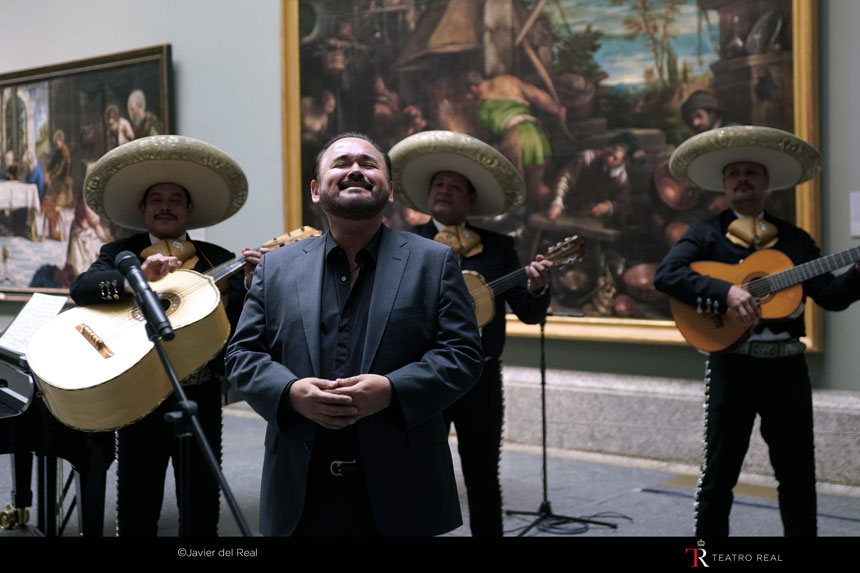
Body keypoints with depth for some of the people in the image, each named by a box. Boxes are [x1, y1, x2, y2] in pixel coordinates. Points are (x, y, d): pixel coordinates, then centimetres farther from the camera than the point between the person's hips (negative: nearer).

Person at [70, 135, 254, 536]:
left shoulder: (218, 260, 7)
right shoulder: (120, 254, 5)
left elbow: (240, 328, 0)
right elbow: (81, 288, -15)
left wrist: (250, 287, -20)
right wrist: (138, 278, -31)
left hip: (201, 398, 1)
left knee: (202, 510, 9)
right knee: (136, 511, 8)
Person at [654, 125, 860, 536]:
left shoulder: (795, 238, 12)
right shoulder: (705, 234, 2)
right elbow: (665, 275, -15)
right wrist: (726, 292, -26)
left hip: (787, 366, 3)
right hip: (732, 365, -3)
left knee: (798, 474, 10)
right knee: (719, 471, 3)